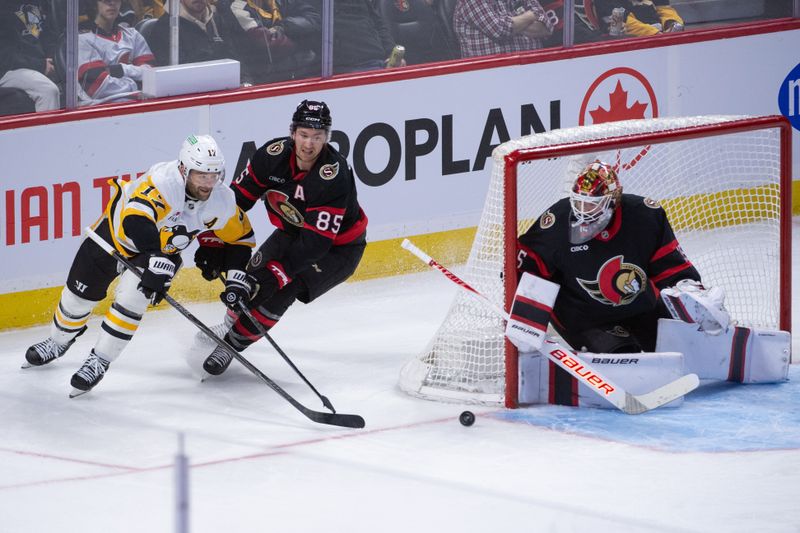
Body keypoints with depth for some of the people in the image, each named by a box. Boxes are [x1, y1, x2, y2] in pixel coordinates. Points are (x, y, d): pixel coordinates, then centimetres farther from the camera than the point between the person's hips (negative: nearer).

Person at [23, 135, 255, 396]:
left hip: (164, 250, 2)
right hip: (117, 230, -2)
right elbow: (136, 220, -56)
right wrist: (158, 261, -66)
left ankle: (100, 360, -4)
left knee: (131, 298, -22)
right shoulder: (164, 181, -42)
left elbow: (240, 238, -6)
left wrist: (237, 277, -17)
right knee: (79, 294, 10)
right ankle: (58, 342, 41)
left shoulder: (222, 201, -23)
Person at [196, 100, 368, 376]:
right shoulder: (274, 154, -21)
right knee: (249, 279, -3)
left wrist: (273, 275, -42)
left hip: (338, 246, -6)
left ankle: (232, 343, -3)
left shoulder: (334, 175, -36)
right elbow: (237, 198, -9)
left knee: (280, 289, -22)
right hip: (293, 232, 6)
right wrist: (212, 244, -15)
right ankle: (227, 329, 26)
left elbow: (316, 242, -37)